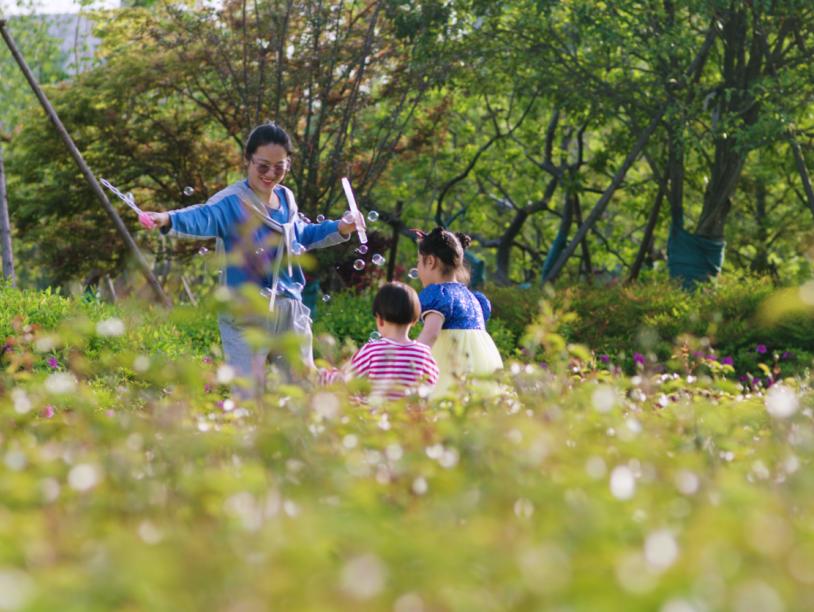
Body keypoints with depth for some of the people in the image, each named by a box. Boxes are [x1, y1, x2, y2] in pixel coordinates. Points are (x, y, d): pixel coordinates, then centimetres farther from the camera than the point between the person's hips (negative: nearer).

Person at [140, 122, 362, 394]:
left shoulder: (286, 199, 7)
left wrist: (339, 229, 16)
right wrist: (169, 219, -54)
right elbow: (202, 218, -34)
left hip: (290, 310, 6)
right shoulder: (232, 202, -14)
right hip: (246, 316, -6)